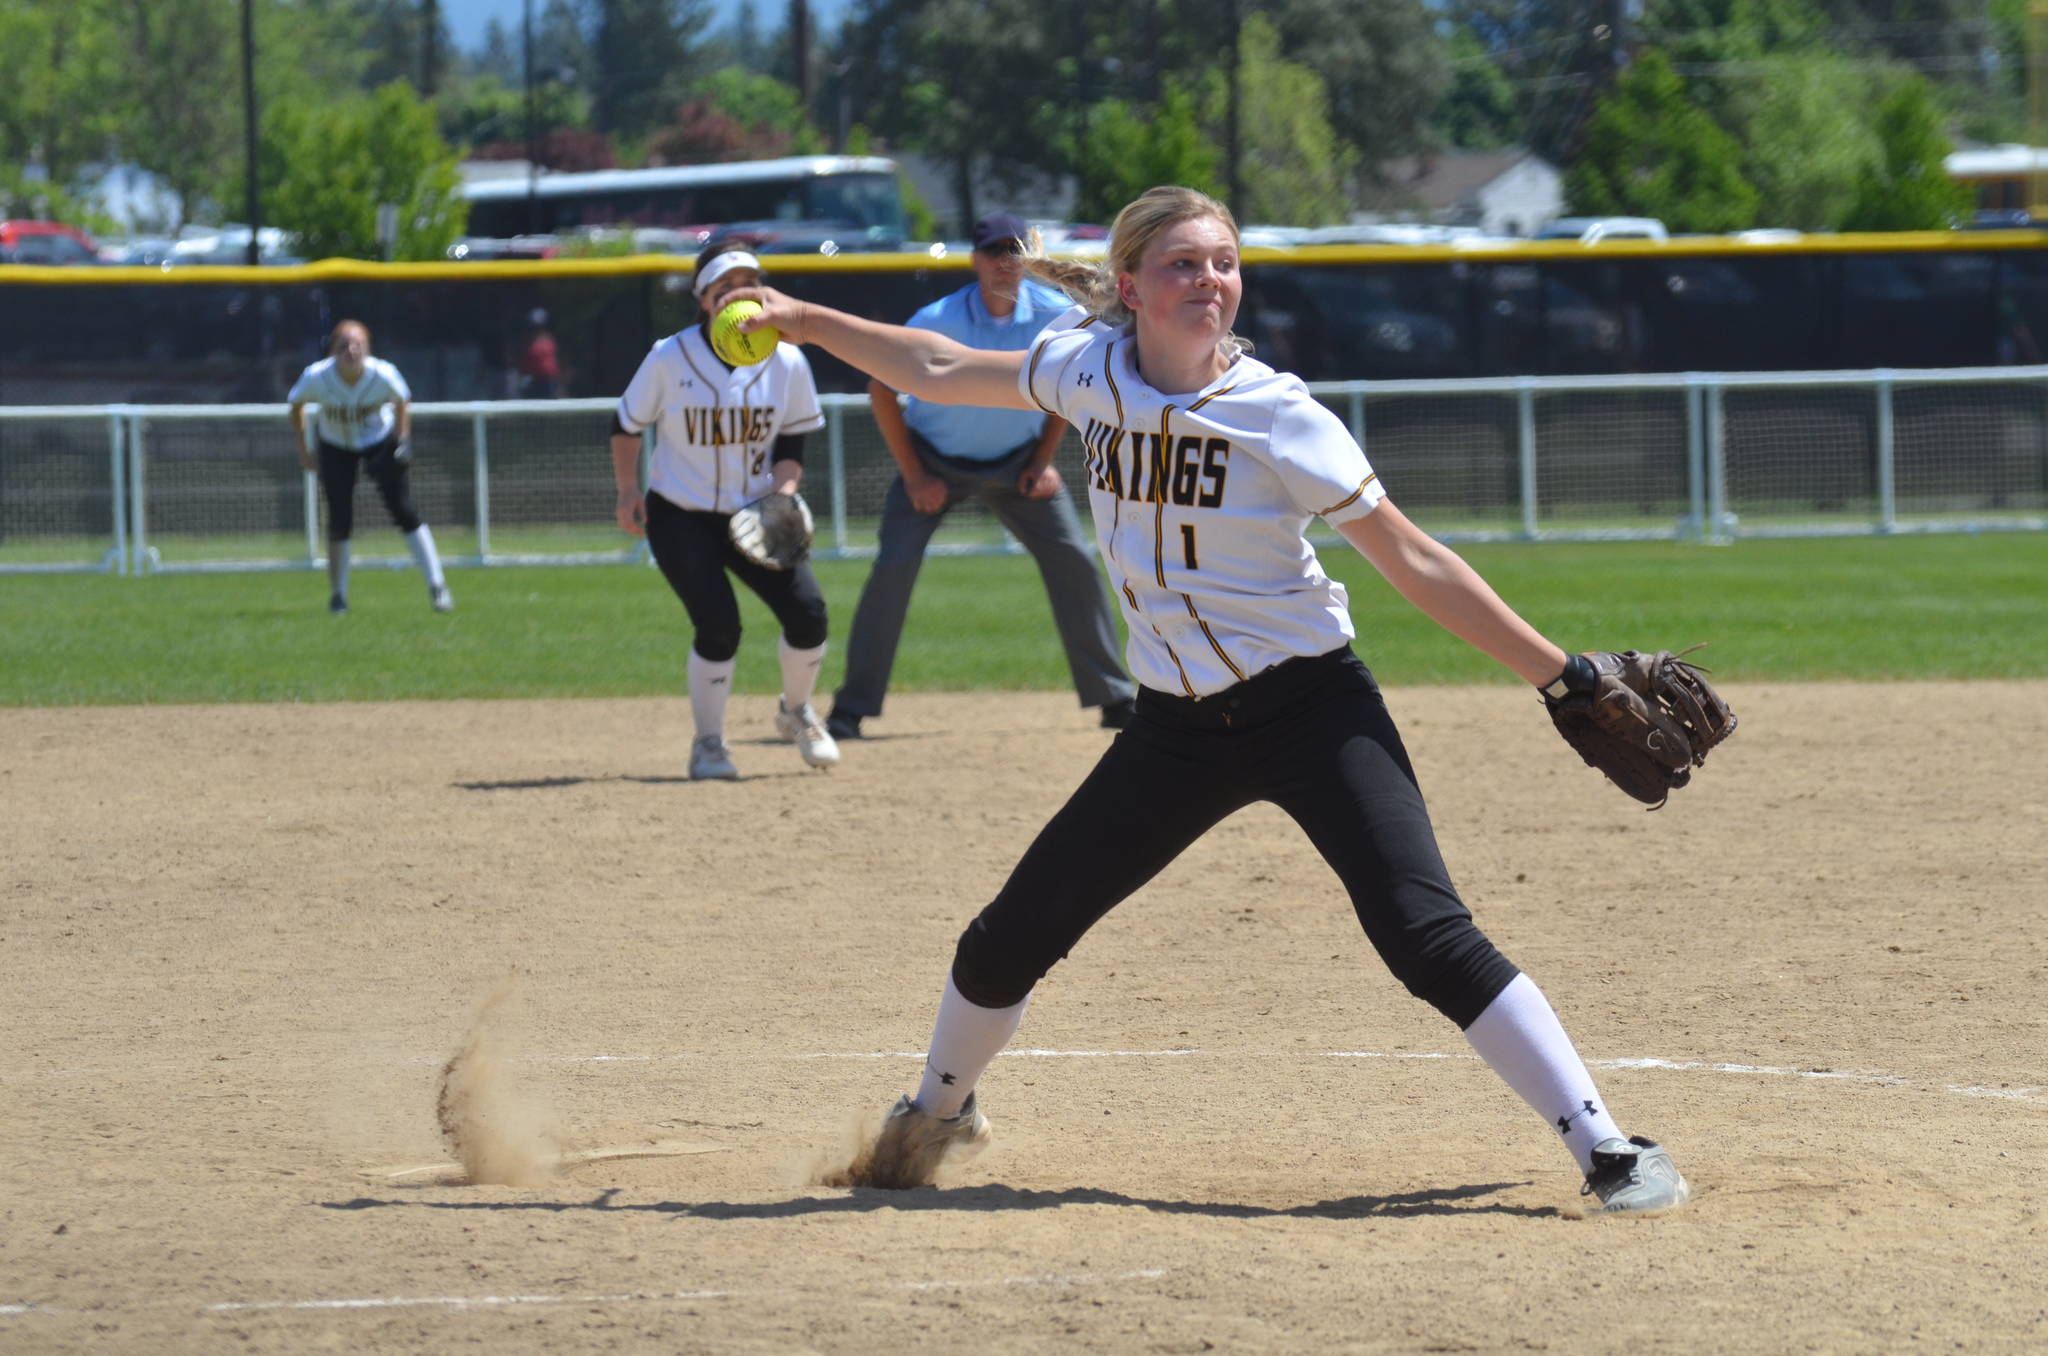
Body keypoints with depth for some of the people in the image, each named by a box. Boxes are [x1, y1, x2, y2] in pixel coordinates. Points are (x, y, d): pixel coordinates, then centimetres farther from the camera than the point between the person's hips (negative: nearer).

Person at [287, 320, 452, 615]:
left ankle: (437, 587, -3)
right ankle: (337, 596, 10)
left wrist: (402, 441, -11)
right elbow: (296, 406, -7)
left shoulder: (383, 375, -29)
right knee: (340, 521, -6)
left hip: (381, 443, -1)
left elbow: (401, 403, -6)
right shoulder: (316, 377, -28)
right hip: (335, 446, 1)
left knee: (404, 511, -9)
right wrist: (303, 450, -6)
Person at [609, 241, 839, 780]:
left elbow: (792, 445, 3)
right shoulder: (670, 358, -11)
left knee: (807, 612, -12)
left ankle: (796, 712, 19)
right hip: (680, 516, -3)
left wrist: (781, 494, -15)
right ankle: (708, 744, 2)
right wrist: (628, 491, -7)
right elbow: (627, 425, 3)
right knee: (719, 625, -19)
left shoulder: (787, 362, -5)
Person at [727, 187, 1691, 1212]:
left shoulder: (1277, 416, -15)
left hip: (1311, 711, -5)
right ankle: (936, 1113, 38)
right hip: (1175, 731, 5)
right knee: (1007, 943, 8)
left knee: (1426, 936, -21)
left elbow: (1413, 562, -12)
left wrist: (1561, 676, -14)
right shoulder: (1089, 370, -3)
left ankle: (1609, 1151, -16)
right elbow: (942, 373, 15)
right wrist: (802, 321, 15)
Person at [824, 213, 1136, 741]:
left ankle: (1113, 698, 5)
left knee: (1073, 561, -6)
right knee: (894, 568, -16)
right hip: (935, 460, -3)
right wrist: (913, 476, -14)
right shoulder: (939, 321, -25)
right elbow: (881, 389, -14)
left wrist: (1044, 460, -1)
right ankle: (850, 710, -8)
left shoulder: (1055, 315, -16)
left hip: (1017, 461, 3)